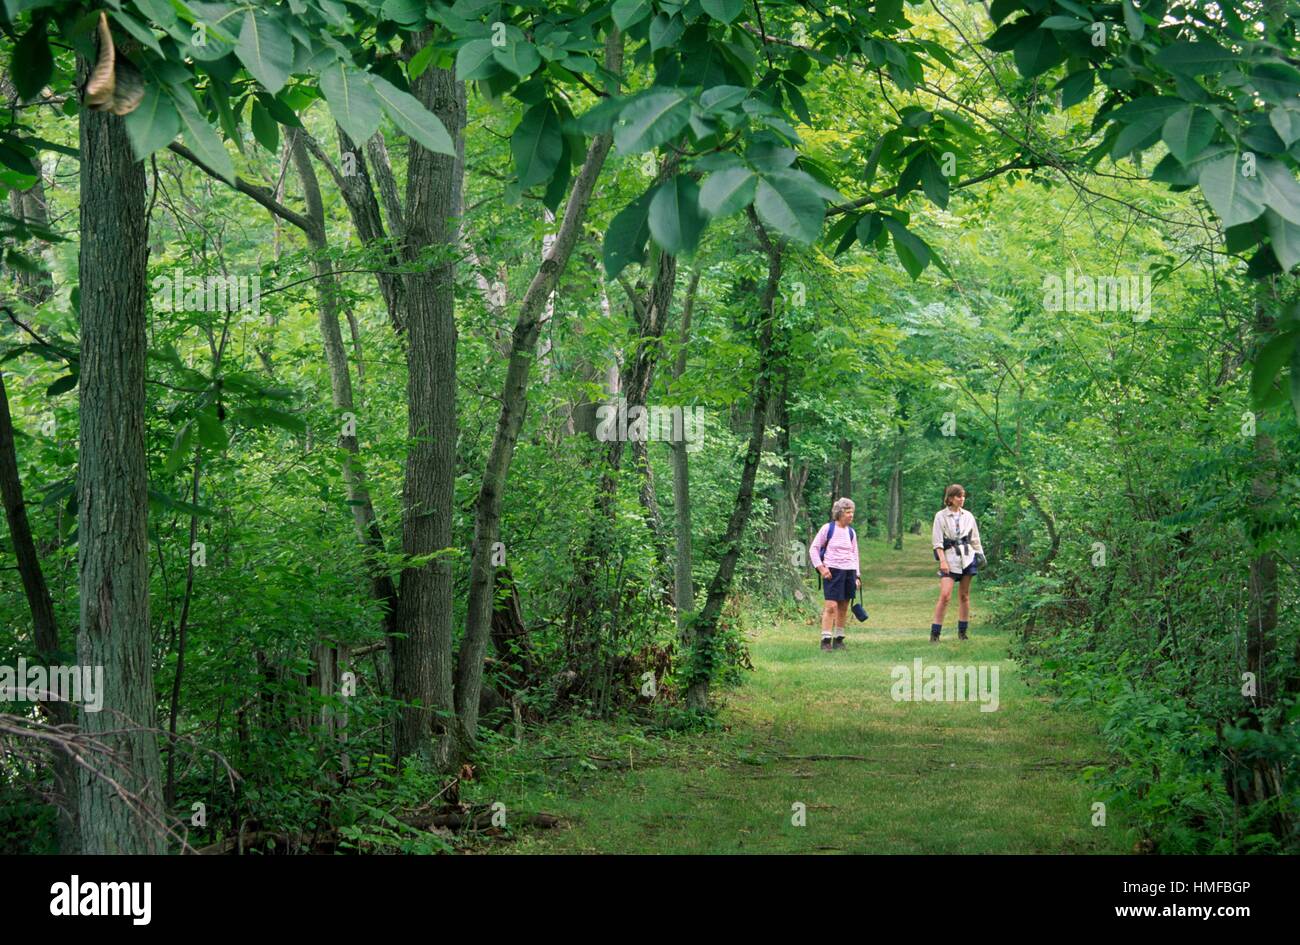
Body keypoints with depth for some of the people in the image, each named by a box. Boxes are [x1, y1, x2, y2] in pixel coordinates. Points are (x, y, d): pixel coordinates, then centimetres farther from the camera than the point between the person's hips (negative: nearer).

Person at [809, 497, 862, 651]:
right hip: (832, 571, -5)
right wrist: (821, 568, -9)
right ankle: (826, 640, -10)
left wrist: (857, 576, 13)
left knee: (843, 607, 6)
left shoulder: (851, 533, 11)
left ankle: (838, 639, 14)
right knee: (831, 606, -12)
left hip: (849, 571, 5)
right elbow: (813, 549, -1)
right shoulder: (827, 529, -4)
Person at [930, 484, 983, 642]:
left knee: (964, 596, 8)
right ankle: (935, 634, -10)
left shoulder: (968, 516, 10)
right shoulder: (941, 516, -1)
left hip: (967, 558, 4)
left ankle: (962, 632, 17)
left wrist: (981, 557, 9)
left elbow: (975, 540, 16)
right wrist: (942, 560, -14)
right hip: (949, 559, -4)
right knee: (945, 596, -13)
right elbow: (937, 541, -5)